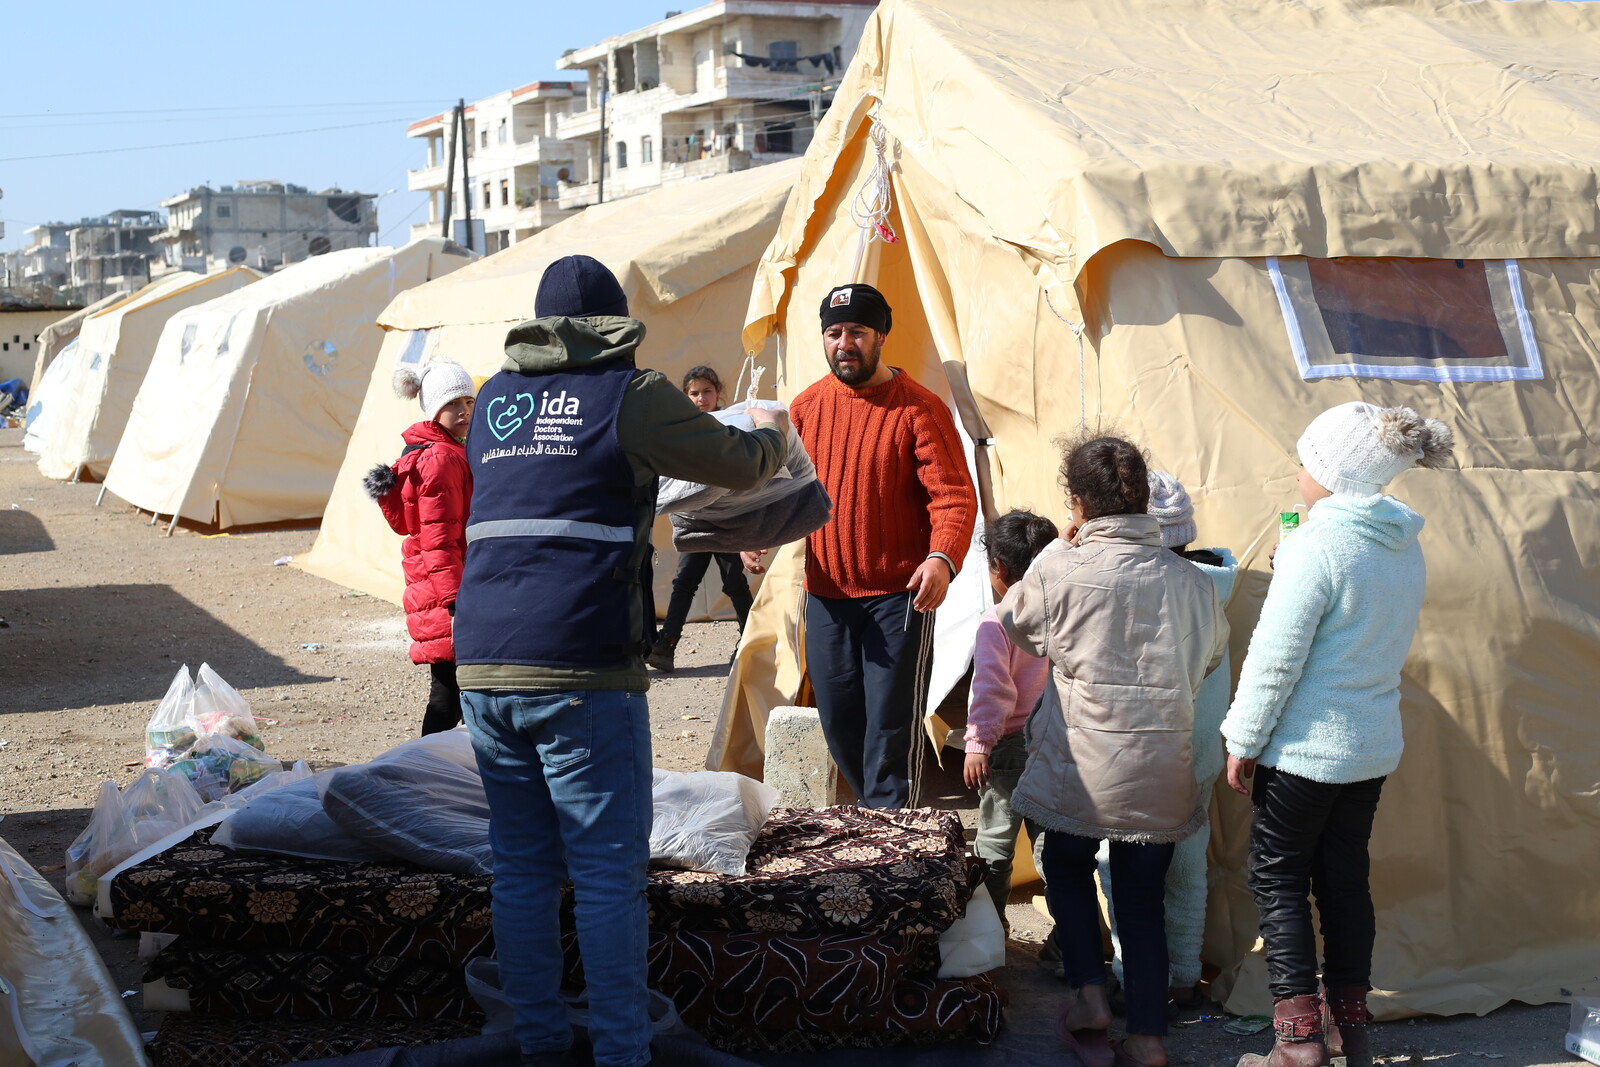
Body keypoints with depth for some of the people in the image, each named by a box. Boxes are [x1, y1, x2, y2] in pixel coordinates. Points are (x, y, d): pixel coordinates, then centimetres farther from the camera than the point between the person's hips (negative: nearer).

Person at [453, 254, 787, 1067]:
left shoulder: (492, 400, 16)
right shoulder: (629, 395, 0)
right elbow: (739, 465, 9)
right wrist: (773, 435, 31)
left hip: (483, 667, 6)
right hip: (581, 671, -6)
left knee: (521, 864, 12)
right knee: (607, 871, 0)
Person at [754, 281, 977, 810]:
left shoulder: (919, 408, -8)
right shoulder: (807, 406, 6)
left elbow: (956, 497, -14)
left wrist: (943, 558, -31)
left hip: (899, 596, -5)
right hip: (826, 595, 5)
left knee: (890, 725, -5)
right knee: (839, 723, 12)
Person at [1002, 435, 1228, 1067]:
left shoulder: (1058, 572, -14)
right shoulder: (1190, 582, -4)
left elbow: (1013, 627, 7)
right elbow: (1213, 654, 13)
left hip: (1082, 769, -2)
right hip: (1162, 776, 2)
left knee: (1066, 870, 24)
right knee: (1143, 901, 13)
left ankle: (1090, 995, 15)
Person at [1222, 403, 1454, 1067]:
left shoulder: (1317, 544, -21)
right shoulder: (1405, 546, 5)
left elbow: (1276, 656, -20)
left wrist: (1243, 742, -10)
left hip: (1305, 745, -7)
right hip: (1374, 745, 7)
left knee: (1279, 879, 5)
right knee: (1345, 878, 16)